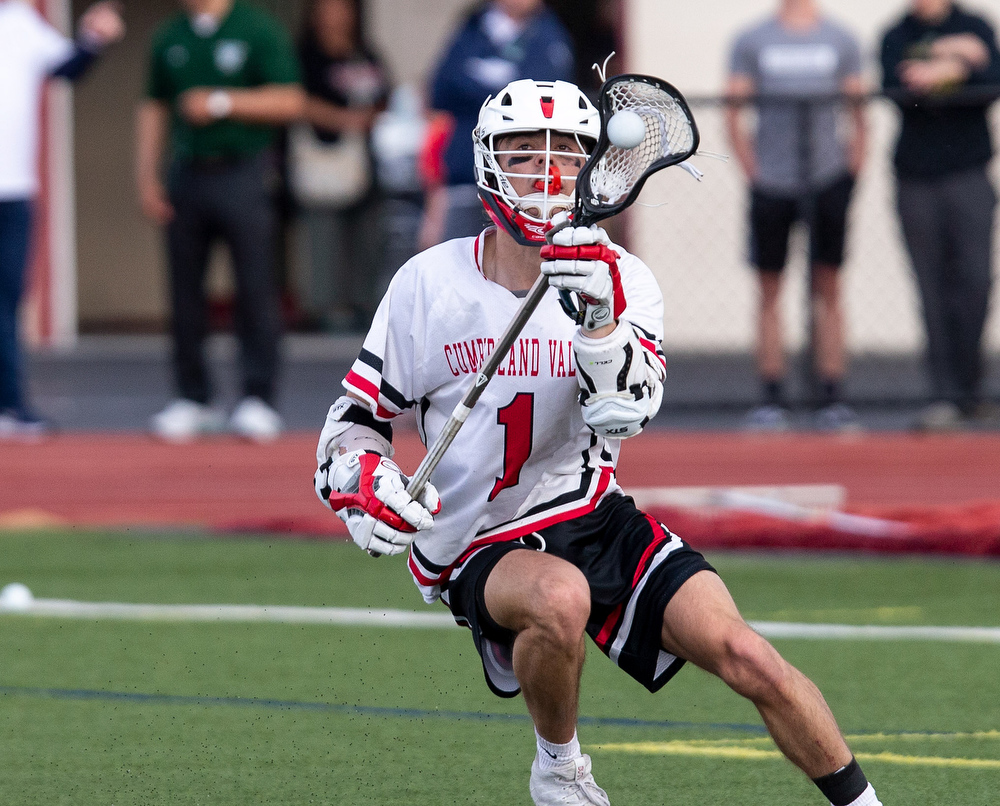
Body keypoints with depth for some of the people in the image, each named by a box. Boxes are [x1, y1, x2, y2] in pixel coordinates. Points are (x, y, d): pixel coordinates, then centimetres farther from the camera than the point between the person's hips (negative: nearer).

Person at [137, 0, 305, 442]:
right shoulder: (170, 38, 12)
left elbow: (290, 102, -8)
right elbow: (154, 108, 16)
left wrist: (223, 103, -15)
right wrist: (146, 177, 8)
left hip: (243, 174, -5)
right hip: (187, 173, 5)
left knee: (255, 289, -5)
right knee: (185, 293, 5)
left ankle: (257, 400, -1)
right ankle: (193, 397, 14)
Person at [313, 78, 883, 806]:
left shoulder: (622, 281, -4)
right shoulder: (429, 285, -5)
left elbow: (625, 412, -21)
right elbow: (356, 418, 2)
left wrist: (598, 315, -38)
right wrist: (362, 483, -19)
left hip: (597, 520, 2)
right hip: (479, 549, -2)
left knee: (747, 658, -15)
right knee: (560, 597, -37)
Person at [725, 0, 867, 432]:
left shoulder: (841, 40, 6)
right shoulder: (751, 42, 4)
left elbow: (857, 111, 7)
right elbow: (734, 113, 2)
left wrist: (850, 171, -2)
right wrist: (752, 171, -6)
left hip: (828, 181, 1)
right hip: (771, 184, 0)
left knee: (828, 289, 3)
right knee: (769, 290, 2)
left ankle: (830, 397, 6)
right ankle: (772, 399, 6)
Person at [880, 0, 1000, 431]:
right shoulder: (895, 37, 8)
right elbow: (895, 89, -9)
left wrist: (943, 73, -13)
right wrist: (951, 57, -12)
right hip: (916, 180, 0)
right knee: (934, 292, -2)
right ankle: (946, 396, 0)